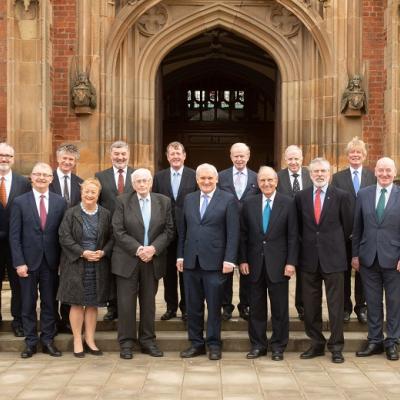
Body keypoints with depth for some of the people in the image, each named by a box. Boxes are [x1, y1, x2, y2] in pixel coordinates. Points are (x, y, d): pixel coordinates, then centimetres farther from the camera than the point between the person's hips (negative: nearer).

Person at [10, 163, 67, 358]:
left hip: (51, 262, 1)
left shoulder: (60, 202, 3)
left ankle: (48, 340, 17)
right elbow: (14, 235, -3)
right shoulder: (20, 202, -1)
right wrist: (19, 262, -9)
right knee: (28, 304, 6)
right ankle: (30, 342, 15)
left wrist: (62, 261, -2)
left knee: (49, 303, 8)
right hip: (28, 261, -1)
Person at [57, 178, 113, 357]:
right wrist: (82, 252, -16)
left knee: (93, 303, 8)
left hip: (98, 266, 2)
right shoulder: (71, 213, -2)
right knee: (77, 303, 1)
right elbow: (64, 237, -7)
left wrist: (103, 252, -11)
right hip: (76, 265, -2)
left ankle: (90, 340, 18)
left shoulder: (105, 214, 5)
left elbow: (111, 238, 7)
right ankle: (77, 341, 10)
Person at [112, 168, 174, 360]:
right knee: (126, 302, 0)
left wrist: (154, 248, -12)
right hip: (128, 260, -2)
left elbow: (169, 230, 2)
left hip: (153, 260, 2)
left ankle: (148, 341, 18)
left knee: (149, 302, 9)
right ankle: (126, 343, 9)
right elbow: (118, 231, -6)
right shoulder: (122, 201, -1)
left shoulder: (164, 201, 5)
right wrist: (137, 249, -15)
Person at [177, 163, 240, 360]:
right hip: (191, 261, 4)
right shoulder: (189, 199, 12)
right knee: (193, 305, 9)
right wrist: (180, 256, 7)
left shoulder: (228, 200, -2)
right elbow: (183, 230, 13)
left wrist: (229, 259, -12)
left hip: (214, 261, -4)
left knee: (214, 305, 3)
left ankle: (214, 344, 15)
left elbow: (233, 233, -6)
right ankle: (196, 343, 19)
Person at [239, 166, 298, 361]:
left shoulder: (288, 203, -1)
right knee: (256, 307, 8)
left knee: (279, 307, 5)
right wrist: (243, 260, 0)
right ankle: (257, 345, 19)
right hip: (255, 263, 2)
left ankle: (278, 346, 16)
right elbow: (243, 234, 7)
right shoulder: (249, 204, 5)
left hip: (278, 263, -2)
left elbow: (292, 235, -3)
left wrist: (291, 262, -8)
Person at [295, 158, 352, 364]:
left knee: (335, 305, 2)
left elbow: (348, 225, 5)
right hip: (309, 258, 3)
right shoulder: (300, 196, 5)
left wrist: (336, 244, 11)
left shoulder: (341, 196, -2)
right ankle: (316, 343, 19)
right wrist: (307, 243, 9)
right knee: (311, 305, 8)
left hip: (333, 257, -2)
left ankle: (336, 346, 11)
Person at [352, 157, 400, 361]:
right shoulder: (363, 194, 5)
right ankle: (374, 340, 20)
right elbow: (357, 227, 8)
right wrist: (355, 254, 5)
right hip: (368, 258, 2)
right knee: (373, 302, 9)